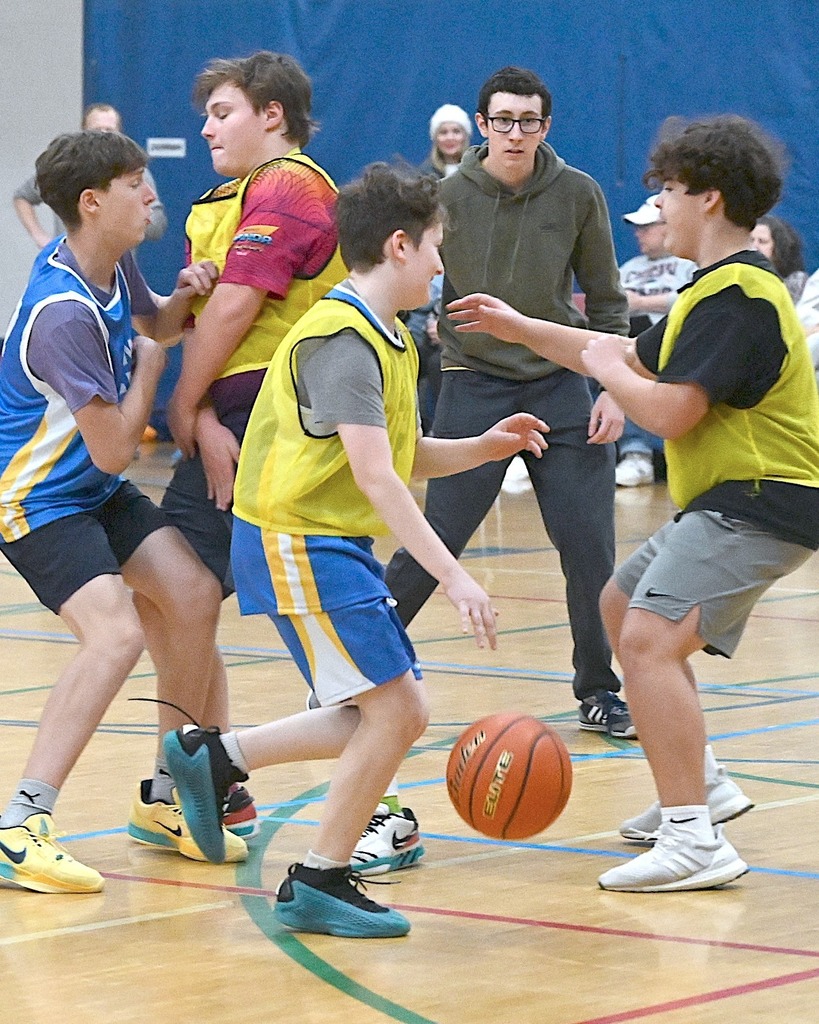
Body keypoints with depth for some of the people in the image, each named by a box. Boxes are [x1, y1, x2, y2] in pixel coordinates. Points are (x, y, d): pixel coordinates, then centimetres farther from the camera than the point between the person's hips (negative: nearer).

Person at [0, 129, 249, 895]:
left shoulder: (112, 263, -1)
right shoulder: (64, 314, -28)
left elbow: (153, 324, 24)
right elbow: (113, 450, -24)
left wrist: (184, 298, 0)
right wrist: (149, 367, -8)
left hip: (95, 488, 9)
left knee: (191, 595, 1)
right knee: (116, 633, -25)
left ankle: (165, 801, 15)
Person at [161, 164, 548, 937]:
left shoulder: (384, 339, 15)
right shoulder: (344, 339, -17)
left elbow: (404, 459, 21)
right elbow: (373, 476, -24)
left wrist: (482, 448, 5)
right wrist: (452, 577, -27)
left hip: (334, 545, 10)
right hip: (297, 544, -10)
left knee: (392, 714, 8)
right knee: (395, 707, -10)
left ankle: (215, 758, 16)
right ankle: (319, 884, -1)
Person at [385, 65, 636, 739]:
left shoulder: (578, 195, -2)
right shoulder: (448, 197, -7)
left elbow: (606, 301, 6)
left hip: (561, 384, 2)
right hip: (475, 384, -2)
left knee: (591, 546, -3)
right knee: (437, 543, -6)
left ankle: (598, 691, 13)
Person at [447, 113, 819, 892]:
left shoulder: (736, 298, -20)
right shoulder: (721, 288, 15)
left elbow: (667, 412, -26)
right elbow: (641, 361, 27)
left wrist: (604, 368, -6)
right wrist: (521, 329, 26)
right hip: (726, 499, 12)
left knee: (651, 639, -24)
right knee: (622, 605, 26)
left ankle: (694, 840, -29)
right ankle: (703, 784, 33)